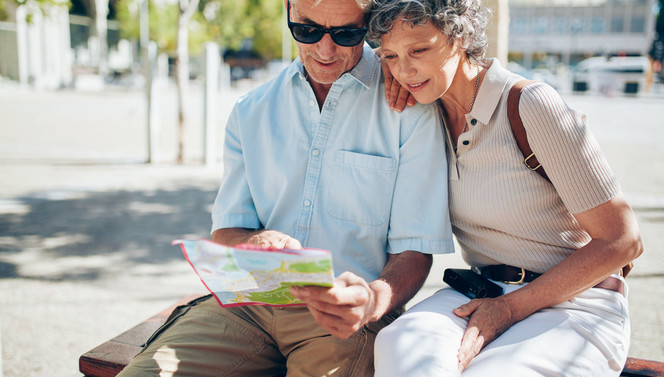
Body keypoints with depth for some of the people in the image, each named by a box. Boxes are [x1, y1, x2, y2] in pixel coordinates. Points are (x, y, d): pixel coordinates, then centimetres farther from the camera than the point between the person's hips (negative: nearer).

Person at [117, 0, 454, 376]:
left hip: (344, 316, -3)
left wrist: (372, 300, -28)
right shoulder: (249, 112, 10)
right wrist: (256, 244, -17)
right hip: (248, 300, 4)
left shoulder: (412, 110, -4)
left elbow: (414, 249, -6)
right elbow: (225, 232, 8)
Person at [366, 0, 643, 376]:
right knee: (400, 342, -30)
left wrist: (511, 308, -16)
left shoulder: (531, 105, -15)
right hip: (483, 295, 4)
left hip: (574, 306, -4)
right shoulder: (431, 111, 4)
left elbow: (622, 241, -12)